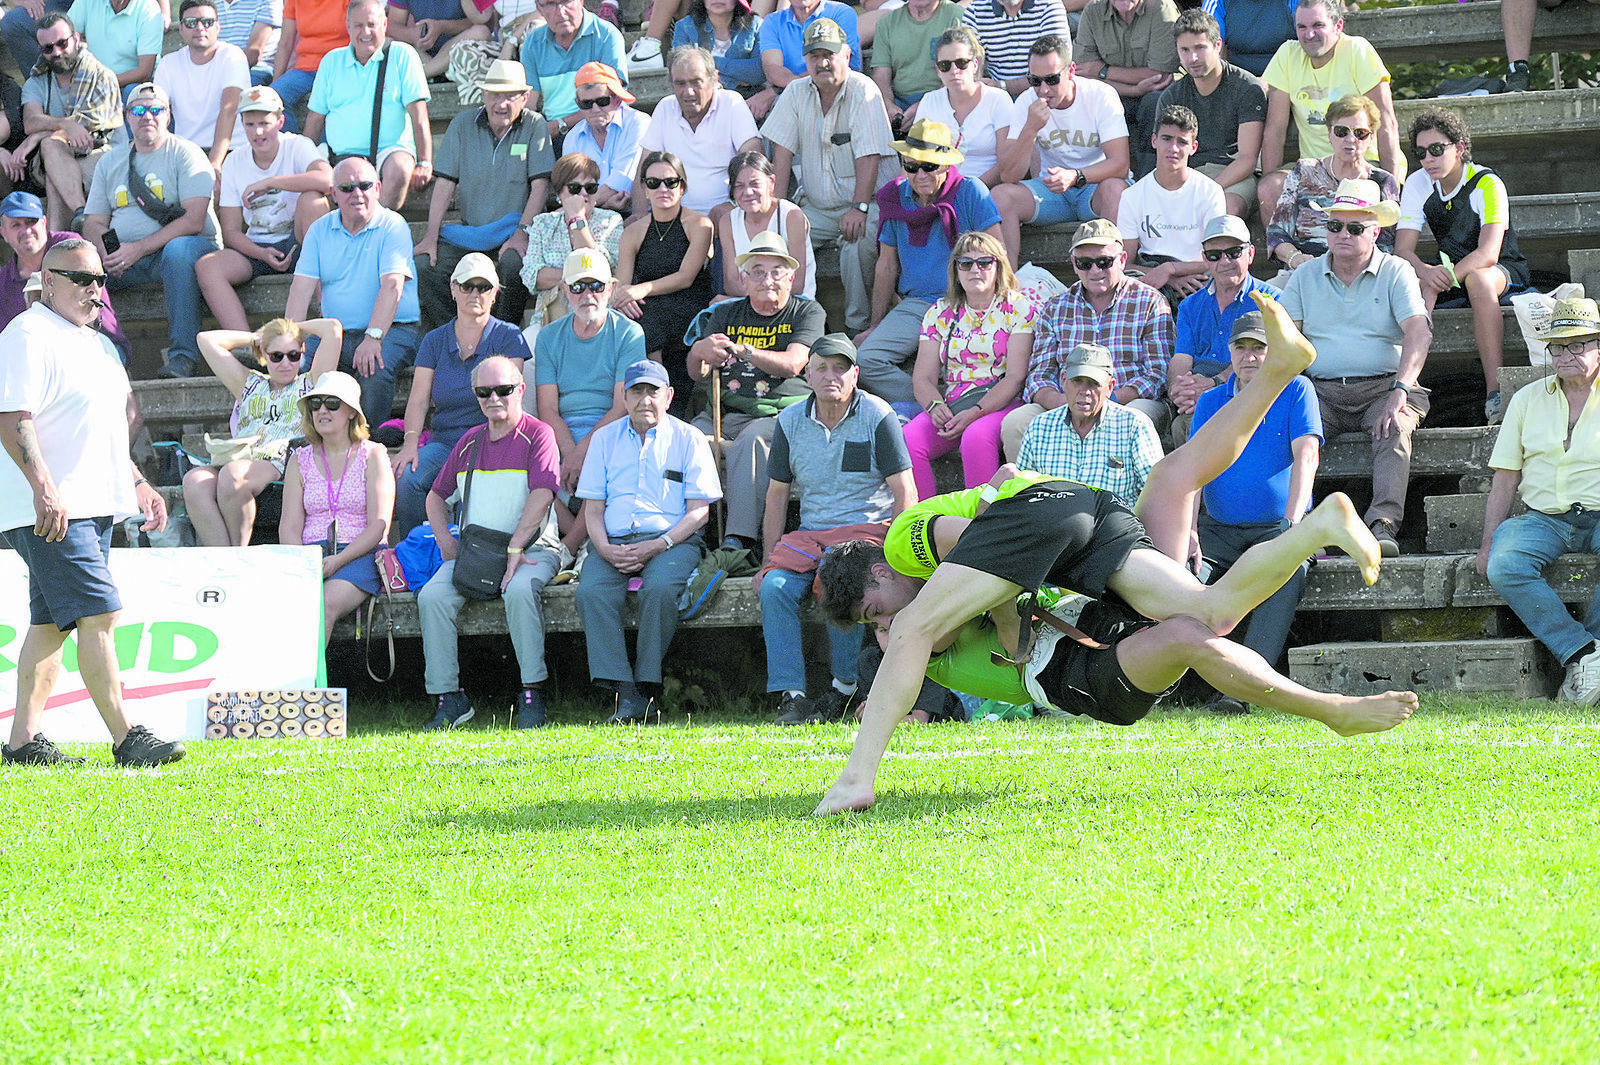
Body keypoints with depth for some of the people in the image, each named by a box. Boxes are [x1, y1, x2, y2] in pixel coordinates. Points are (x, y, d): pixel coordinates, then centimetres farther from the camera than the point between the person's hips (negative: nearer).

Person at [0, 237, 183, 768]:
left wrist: (137, 483, 23)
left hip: (93, 506, 10)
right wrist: (45, 488, -28)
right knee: (98, 616, -15)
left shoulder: (90, 342, 22)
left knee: (51, 625, 8)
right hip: (51, 512, -10)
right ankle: (126, 739, -17)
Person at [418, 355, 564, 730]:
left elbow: (541, 495, -12)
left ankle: (532, 694, -28)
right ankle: (448, 697, -17)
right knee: (432, 596, -22)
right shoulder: (469, 442, 18)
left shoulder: (538, 435, 0)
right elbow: (437, 496, 27)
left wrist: (514, 549, -20)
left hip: (531, 548, -5)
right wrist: (445, 540, 8)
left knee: (520, 589, -37)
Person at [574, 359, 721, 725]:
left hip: (672, 540, -2)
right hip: (614, 542, 2)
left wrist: (656, 546, -12)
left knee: (660, 588, -35)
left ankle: (647, 689, -27)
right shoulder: (605, 438, 18)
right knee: (591, 591, -29)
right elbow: (593, 507, 14)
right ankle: (626, 695, -34)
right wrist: (605, 549, -7)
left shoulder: (688, 440, 9)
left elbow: (699, 512, 2)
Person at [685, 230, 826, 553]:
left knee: (750, 441, -37)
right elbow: (696, 373, 11)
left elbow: (792, 364, -8)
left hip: (780, 414, -4)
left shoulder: (808, 312, 9)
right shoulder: (727, 314, 20)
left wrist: (745, 351, -24)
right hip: (726, 411, 4)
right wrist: (699, 353, -14)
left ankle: (739, 539, -45)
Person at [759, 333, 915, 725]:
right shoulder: (790, 421, 10)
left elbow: (905, 493, -4)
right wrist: (768, 560, 7)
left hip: (868, 528, -4)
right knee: (774, 586, -25)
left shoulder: (878, 417, -2)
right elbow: (777, 496, 16)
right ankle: (791, 694, -24)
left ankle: (845, 687, -14)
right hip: (809, 533, 4)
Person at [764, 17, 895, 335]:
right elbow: (782, 151, 5)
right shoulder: (796, 93, 6)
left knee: (858, 239, -35)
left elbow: (868, 155, -16)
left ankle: (859, 326, -21)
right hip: (816, 207, 5)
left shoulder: (863, 91, -9)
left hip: (863, 204, -5)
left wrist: (858, 209, -26)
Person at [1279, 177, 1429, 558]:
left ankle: (1384, 525, -47)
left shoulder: (1396, 272, 6)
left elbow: (1419, 333, -8)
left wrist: (1399, 391, -24)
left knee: (1395, 427, -34)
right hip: (1322, 392, 2)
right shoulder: (1305, 276, 15)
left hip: (1381, 387, -2)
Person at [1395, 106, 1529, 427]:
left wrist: (1443, 280, -42)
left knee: (1477, 278, -39)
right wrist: (1426, 273, -34)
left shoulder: (1487, 185, -19)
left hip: (1504, 272, -5)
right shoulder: (1418, 185, -4)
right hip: (1451, 272, 5)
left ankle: (1495, 390, -43)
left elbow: (1488, 253, -29)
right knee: (1412, 281, -27)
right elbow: (1402, 249, -10)